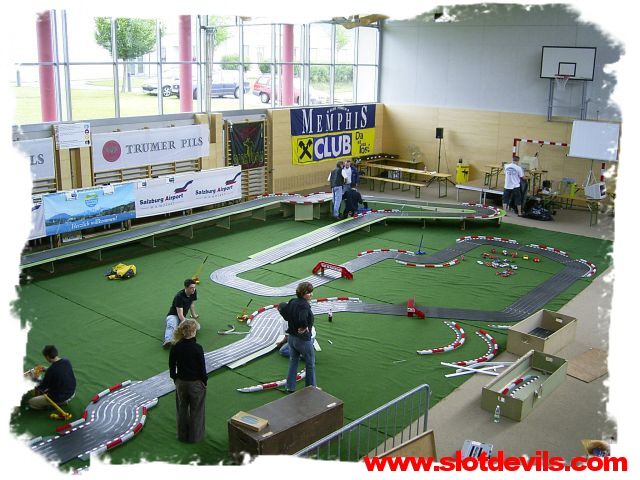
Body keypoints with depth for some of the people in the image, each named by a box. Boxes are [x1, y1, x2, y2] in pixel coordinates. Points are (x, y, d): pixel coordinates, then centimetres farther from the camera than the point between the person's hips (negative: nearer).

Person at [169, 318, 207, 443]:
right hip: (196, 383, -4)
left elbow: (172, 366, -1)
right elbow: (202, 367, -15)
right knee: (196, 411, 15)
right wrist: (204, 382, 0)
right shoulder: (197, 348, -23)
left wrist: (175, 379, 15)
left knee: (182, 409, 21)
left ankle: (182, 435, 36)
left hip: (181, 382, 4)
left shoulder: (175, 347, -11)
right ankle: (195, 436, 27)